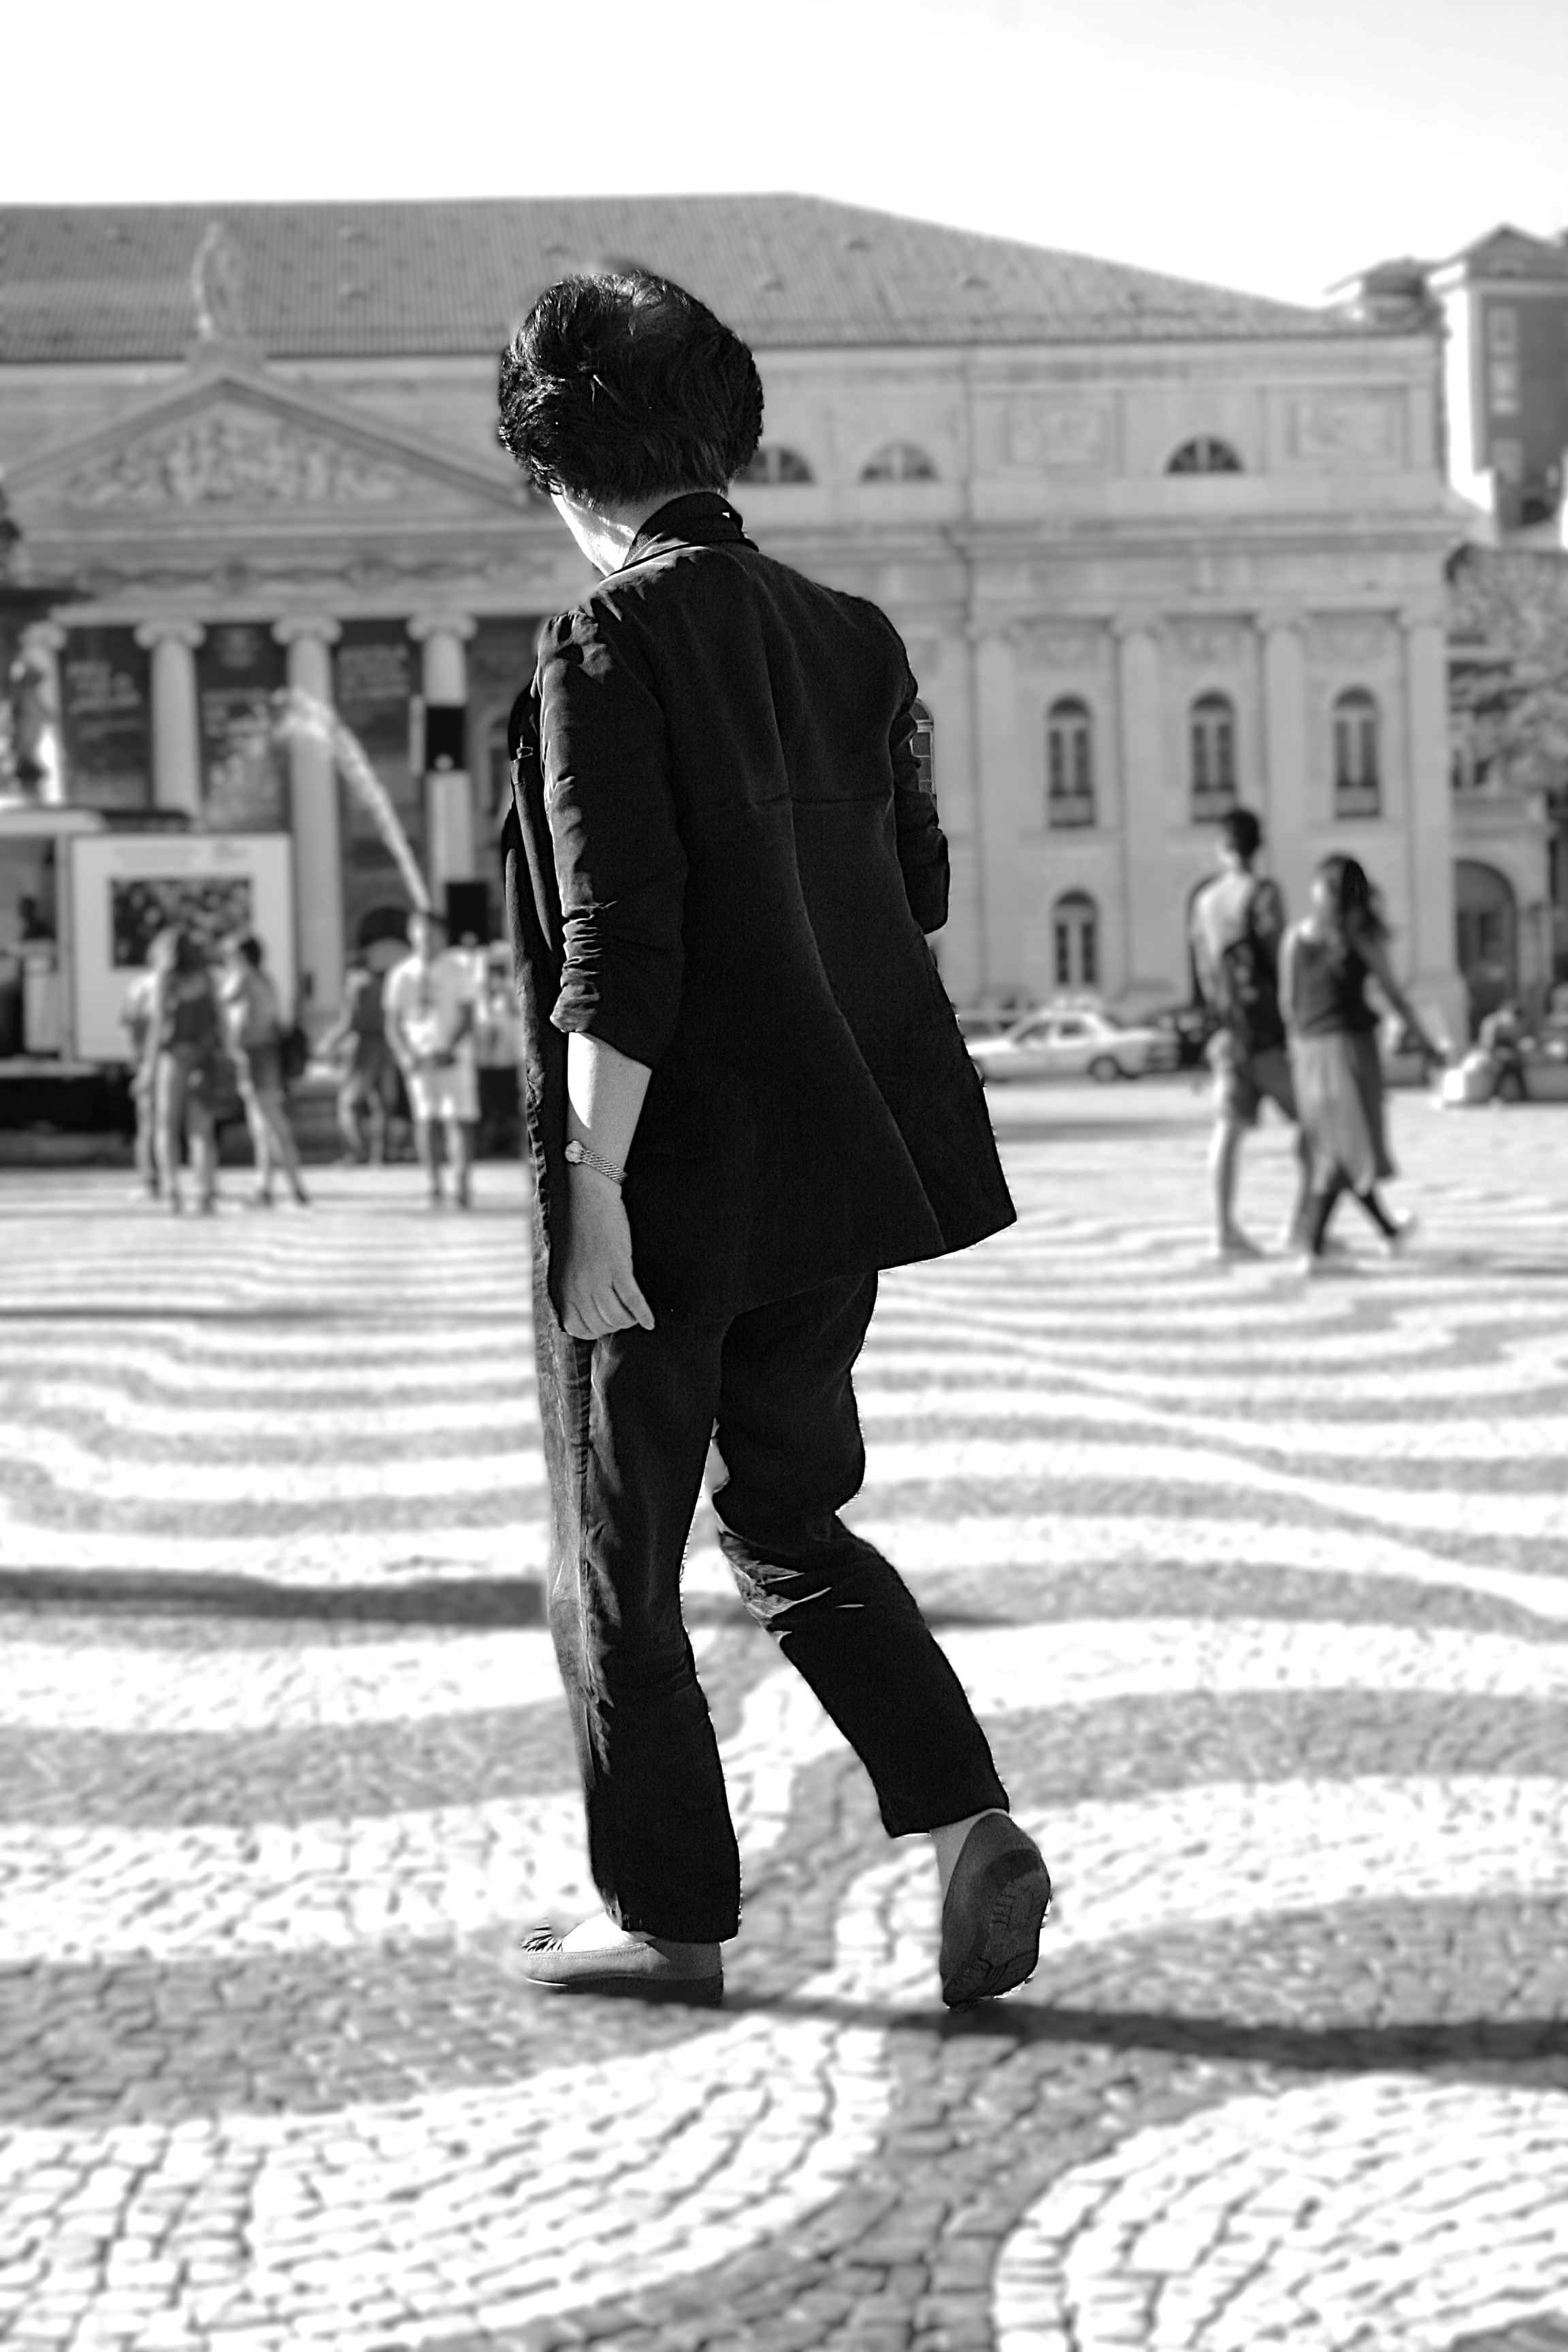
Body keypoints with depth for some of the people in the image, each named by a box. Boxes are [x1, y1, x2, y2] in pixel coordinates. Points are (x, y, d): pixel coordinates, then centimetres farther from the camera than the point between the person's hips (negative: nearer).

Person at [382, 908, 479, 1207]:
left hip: (453, 1055, -1)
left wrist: (449, 1049, -13)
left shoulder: (457, 968, 3)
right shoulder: (401, 974, 8)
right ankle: (433, 1187, -6)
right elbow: (392, 1023, 9)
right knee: (425, 1119, -8)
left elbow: (468, 1016, 0)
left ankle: (460, 1183, -7)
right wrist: (406, 1056, -7)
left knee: (458, 1120, -8)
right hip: (418, 1057, 1)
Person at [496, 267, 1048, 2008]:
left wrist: (594, 1188, -18)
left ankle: (669, 1918, 18)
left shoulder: (608, 646, -14)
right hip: (836, 1165, 7)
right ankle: (968, 1822, 5)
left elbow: (618, 949, -20)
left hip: (667, 1181, -7)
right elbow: (914, 892, 12)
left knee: (617, 1564, 9)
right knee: (791, 1521, 20)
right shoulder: (842, 638, 5)